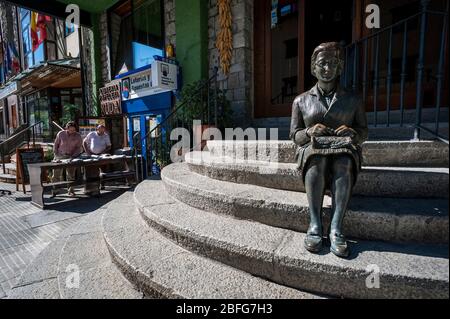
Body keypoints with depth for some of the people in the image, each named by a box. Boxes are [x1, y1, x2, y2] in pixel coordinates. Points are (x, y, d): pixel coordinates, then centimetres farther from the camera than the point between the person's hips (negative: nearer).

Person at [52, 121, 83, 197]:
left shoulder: (78, 136, -3)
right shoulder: (61, 134, -1)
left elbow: (79, 148, -3)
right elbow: (56, 145, 6)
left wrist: (72, 156, -15)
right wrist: (56, 155, -1)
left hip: (71, 156, 0)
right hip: (60, 155, 1)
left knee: (71, 175, 3)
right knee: (56, 174, 0)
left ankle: (71, 190, 13)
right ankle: (54, 191, 10)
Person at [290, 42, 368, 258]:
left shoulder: (353, 100, 17)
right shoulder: (301, 100, 15)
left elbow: (363, 133, 13)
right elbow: (294, 135, 9)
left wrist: (352, 133, -11)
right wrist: (309, 131, -14)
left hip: (344, 148, 1)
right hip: (312, 148, 0)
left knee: (343, 163, -35)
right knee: (317, 158, -36)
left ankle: (336, 228, -39)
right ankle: (315, 224, -38)